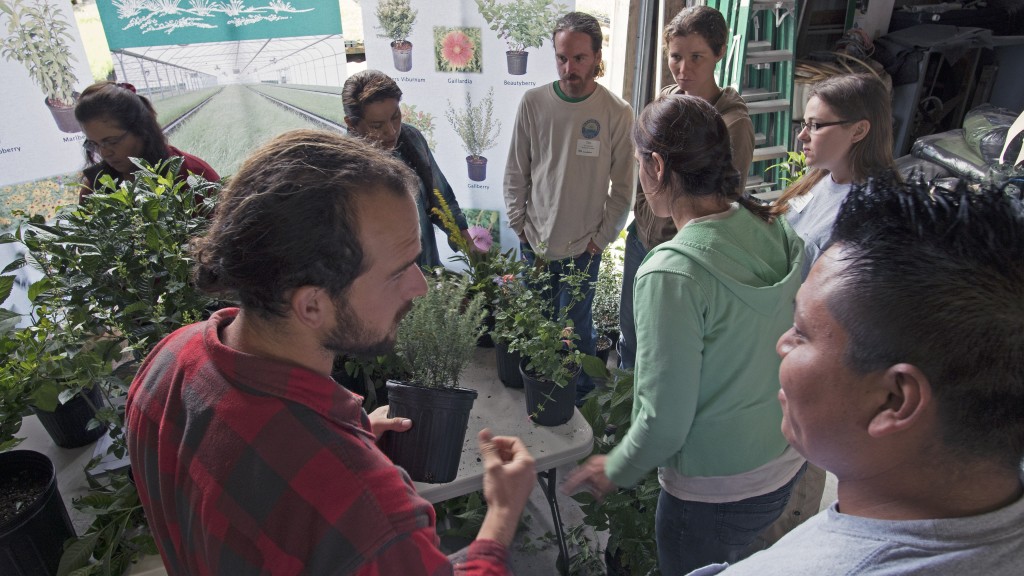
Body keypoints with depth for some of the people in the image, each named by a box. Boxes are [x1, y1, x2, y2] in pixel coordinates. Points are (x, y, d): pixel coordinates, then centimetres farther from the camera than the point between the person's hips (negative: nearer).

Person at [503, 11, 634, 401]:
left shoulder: (617, 113, -10)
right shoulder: (533, 102, -4)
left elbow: (622, 188, -3)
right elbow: (515, 172, 5)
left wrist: (601, 237, -4)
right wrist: (519, 224, 3)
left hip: (583, 248, -3)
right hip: (534, 242, 3)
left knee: (576, 328, 7)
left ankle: (580, 393, 32)